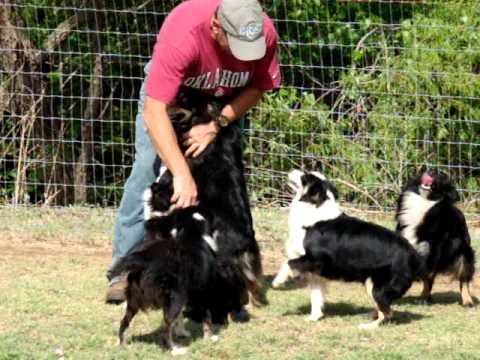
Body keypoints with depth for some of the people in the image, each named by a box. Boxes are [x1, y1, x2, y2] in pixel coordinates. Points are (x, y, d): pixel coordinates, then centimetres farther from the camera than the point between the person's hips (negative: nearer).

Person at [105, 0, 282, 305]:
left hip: (224, 101, 4)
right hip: (171, 92, -3)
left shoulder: (264, 33, -31)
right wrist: (182, 175, -51)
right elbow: (154, 112, -45)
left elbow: (256, 88, -12)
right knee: (148, 168, -16)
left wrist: (217, 125, -29)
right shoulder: (181, 36, -43)